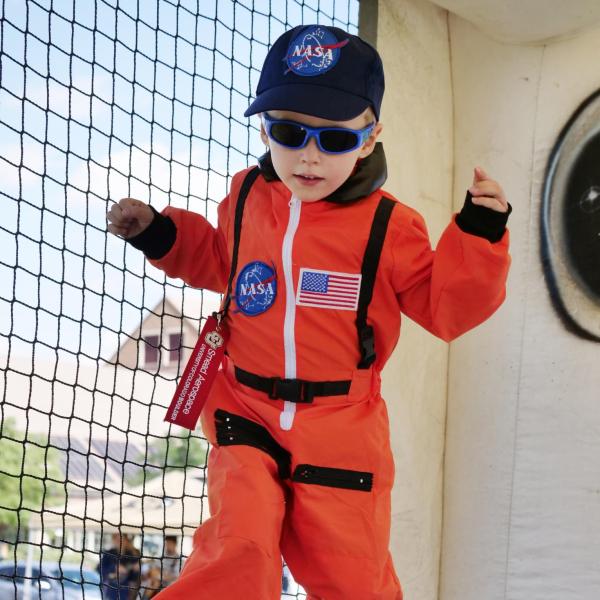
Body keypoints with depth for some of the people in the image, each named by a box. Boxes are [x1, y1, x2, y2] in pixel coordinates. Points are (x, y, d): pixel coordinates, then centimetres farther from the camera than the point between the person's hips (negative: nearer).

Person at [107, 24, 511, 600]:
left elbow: (446, 309, -4)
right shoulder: (246, 200, 2)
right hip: (246, 415, 1)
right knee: (238, 551, -20)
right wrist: (159, 233, 10)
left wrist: (478, 236, -17)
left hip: (341, 432, -1)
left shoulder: (388, 227, -8)